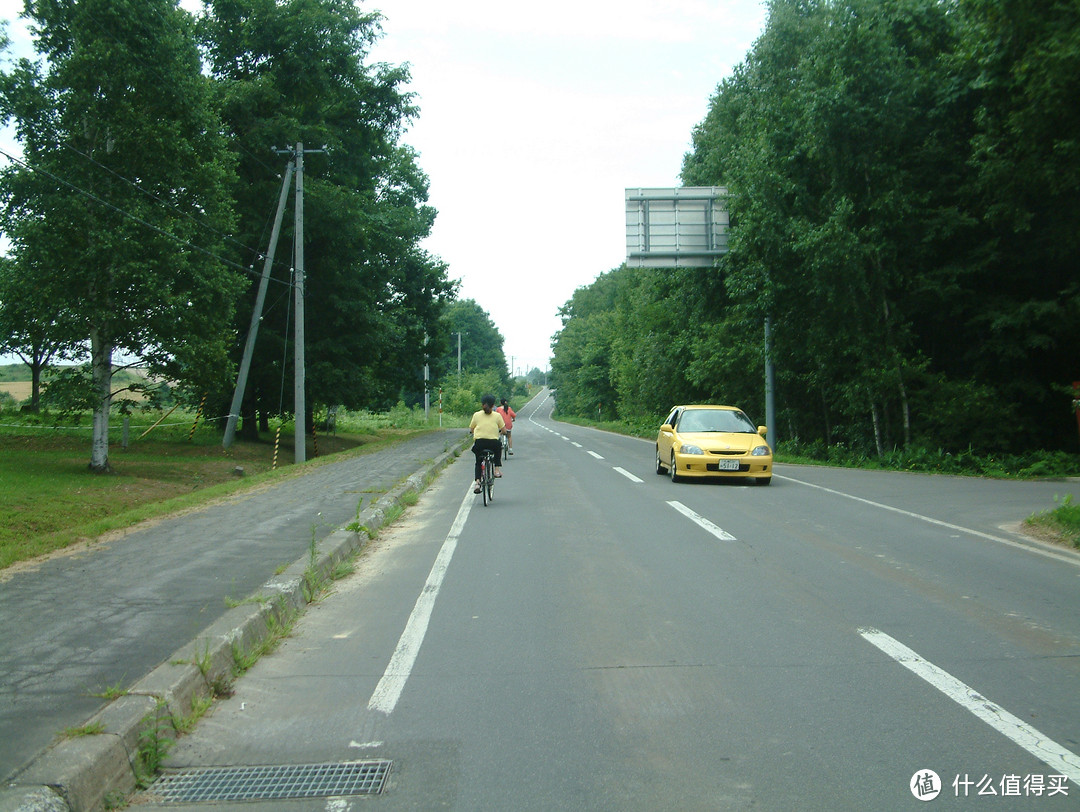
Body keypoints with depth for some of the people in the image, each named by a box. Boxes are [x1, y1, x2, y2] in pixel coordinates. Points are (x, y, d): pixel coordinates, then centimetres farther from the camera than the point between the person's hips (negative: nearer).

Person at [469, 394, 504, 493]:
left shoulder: (476, 415, 7)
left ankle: (477, 482, 3)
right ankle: (497, 469, 24)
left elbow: (471, 430, 12)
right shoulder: (497, 415, 4)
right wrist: (500, 431, 29)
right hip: (493, 443, -1)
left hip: (479, 443, 1)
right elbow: (504, 430, 6)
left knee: (478, 463, 21)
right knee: (499, 447, 35)